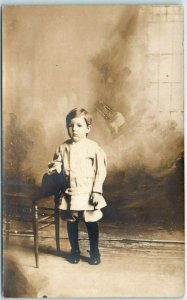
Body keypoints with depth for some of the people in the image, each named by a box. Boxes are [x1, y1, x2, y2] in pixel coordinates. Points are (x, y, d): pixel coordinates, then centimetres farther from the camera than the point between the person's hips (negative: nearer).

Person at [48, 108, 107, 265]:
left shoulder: (93, 147, -9)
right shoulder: (63, 148, 2)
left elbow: (100, 171, -8)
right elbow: (58, 163, 11)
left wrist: (96, 191, -11)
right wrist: (55, 166, -13)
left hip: (88, 193, -3)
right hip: (70, 193, 3)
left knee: (91, 223, 9)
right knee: (71, 222, 14)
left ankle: (95, 252, 27)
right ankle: (75, 250, 33)